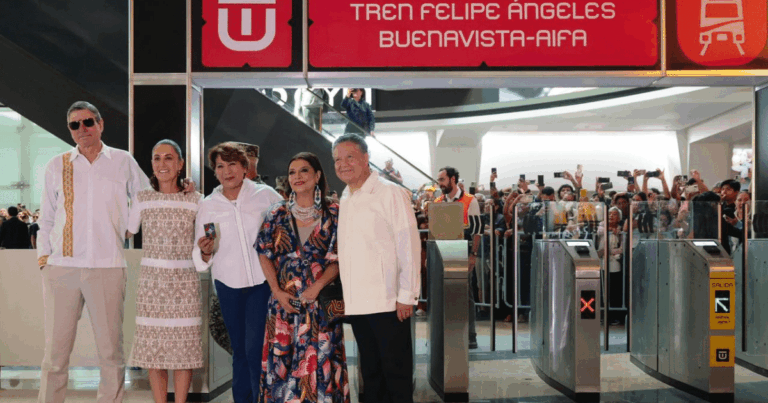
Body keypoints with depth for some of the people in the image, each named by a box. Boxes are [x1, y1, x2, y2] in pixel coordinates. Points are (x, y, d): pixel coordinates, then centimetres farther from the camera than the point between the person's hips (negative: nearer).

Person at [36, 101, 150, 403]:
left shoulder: (123, 162, 9)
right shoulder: (57, 166, 12)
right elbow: (46, 217, 15)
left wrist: (128, 227, 7)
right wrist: (43, 254, 6)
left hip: (106, 267, -1)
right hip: (61, 267, 1)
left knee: (111, 350, 1)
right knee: (55, 350, 1)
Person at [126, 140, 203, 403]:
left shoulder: (195, 200, 3)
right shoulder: (143, 198, 4)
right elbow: (124, 233, 8)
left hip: (185, 282, 0)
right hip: (152, 281, 1)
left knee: (184, 347, 1)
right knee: (154, 349, 2)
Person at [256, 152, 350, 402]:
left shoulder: (332, 215, 0)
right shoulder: (278, 213, 6)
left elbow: (338, 259, -4)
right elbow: (265, 255, 4)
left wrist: (316, 288, -16)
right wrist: (278, 292, -7)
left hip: (320, 298, -2)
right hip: (283, 301, 2)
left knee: (319, 361, 0)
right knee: (281, 358, 3)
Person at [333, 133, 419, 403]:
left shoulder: (390, 193, -8)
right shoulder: (345, 199, 13)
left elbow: (408, 246, -11)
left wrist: (406, 296, -14)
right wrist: (345, 295, 13)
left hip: (387, 302, -6)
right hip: (357, 303, 7)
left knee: (396, 371, 1)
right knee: (370, 371, 13)